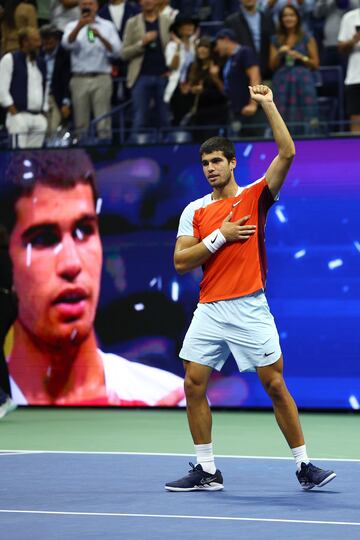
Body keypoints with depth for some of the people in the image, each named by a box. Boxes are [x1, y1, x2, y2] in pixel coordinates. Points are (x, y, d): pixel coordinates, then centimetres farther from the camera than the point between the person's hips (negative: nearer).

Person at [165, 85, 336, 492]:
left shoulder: (255, 197, 3)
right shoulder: (195, 211, 11)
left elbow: (287, 153, -9)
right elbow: (181, 262, 2)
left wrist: (268, 105, -12)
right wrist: (220, 236, -7)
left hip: (250, 309, -3)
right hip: (209, 311, 4)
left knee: (275, 385, -4)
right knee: (194, 385, -1)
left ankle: (305, 468, 3)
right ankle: (206, 471, 8)